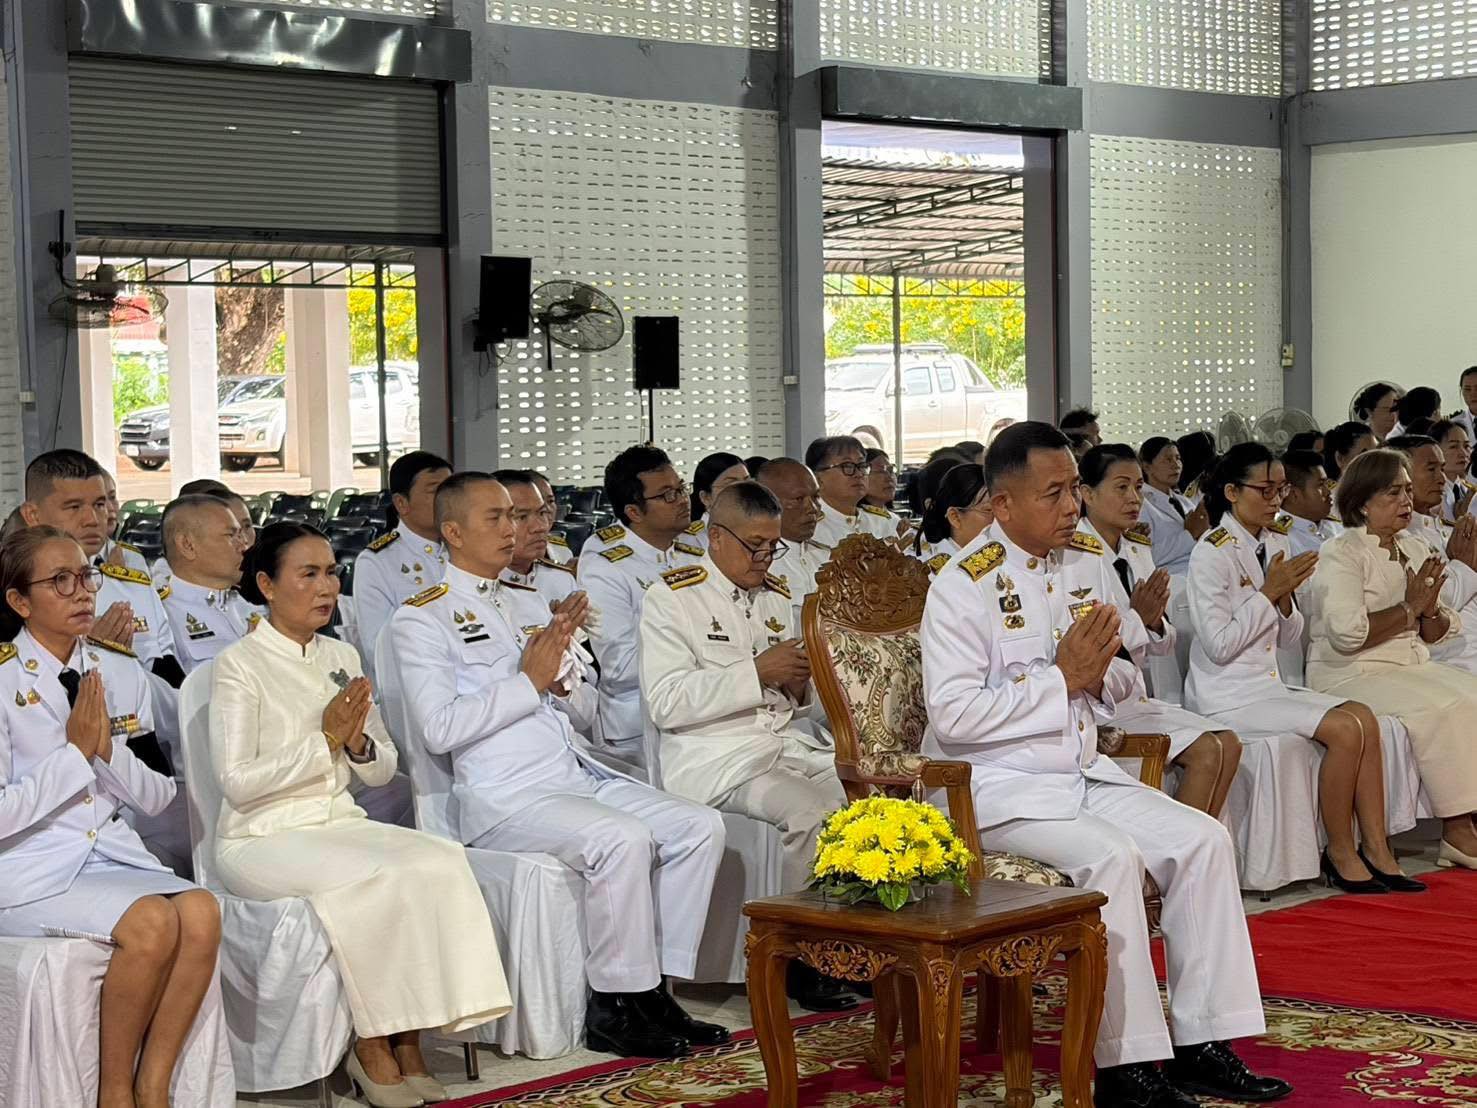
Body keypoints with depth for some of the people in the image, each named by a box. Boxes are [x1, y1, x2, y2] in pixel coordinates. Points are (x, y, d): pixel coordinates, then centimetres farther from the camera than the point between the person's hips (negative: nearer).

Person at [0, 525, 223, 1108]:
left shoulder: (120, 674, 10)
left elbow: (158, 797, 11)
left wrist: (109, 751, -7)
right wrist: (76, 750, -13)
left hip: (113, 854, 5)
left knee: (201, 910, -25)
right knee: (152, 921, -30)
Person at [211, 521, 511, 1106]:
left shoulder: (342, 657, 13)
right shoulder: (239, 665, -6)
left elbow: (383, 769, 15)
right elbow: (237, 783, -14)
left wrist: (358, 742, -8)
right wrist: (324, 739, -16)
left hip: (340, 824, 6)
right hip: (263, 839, -6)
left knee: (440, 861, -23)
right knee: (375, 879, -32)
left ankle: (407, 1039, -18)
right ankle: (370, 1047, -16)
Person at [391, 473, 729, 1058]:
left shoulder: (527, 603, 20)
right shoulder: (423, 618, -2)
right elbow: (439, 729, -15)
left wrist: (562, 671, 0)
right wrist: (528, 680, -11)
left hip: (579, 771, 8)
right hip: (503, 794, -8)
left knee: (700, 827, -10)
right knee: (623, 840, -31)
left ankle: (654, 991, -5)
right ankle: (614, 1008, -17)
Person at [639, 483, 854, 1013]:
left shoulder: (777, 597, 20)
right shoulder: (672, 599, -1)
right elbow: (666, 703, -15)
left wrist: (801, 686, 3)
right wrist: (756, 673, -18)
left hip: (788, 743, 7)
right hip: (715, 758, -7)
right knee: (814, 810, -30)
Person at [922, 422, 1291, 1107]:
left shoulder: (1087, 567, 10)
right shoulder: (964, 586, -13)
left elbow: (1118, 683, 18)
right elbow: (952, 716, -21)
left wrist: (1101, 674, -8)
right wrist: (1061, 677, -20)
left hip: (1080, 772, 8)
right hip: (995, 786, -8)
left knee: (1203, 840, -8)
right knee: (1111, 856, -29)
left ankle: (1202, 1044, -3)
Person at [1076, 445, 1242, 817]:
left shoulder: (1137, 551, 13)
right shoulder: (1073, 554, -12)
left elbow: (1160, 647, 15)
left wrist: (1155, 623, -7)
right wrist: (1137, 618, -17)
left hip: (1133, 697, 8)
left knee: (1229, 744, -5)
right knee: (1205, 751, -18)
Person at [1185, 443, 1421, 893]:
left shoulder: (1274, 544, 11)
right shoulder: (1213, 552, -12)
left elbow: (1290, 639, 15)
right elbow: (1219, 645, -19)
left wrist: (1285, 596, -6)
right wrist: (1269, 592, -15)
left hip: (1268, 684, 8)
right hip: (1228, 696, -8)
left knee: (1364, 715, -11)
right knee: (1345, 729, -20)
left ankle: (1376, 850, -10)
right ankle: (1341, 853, -7)